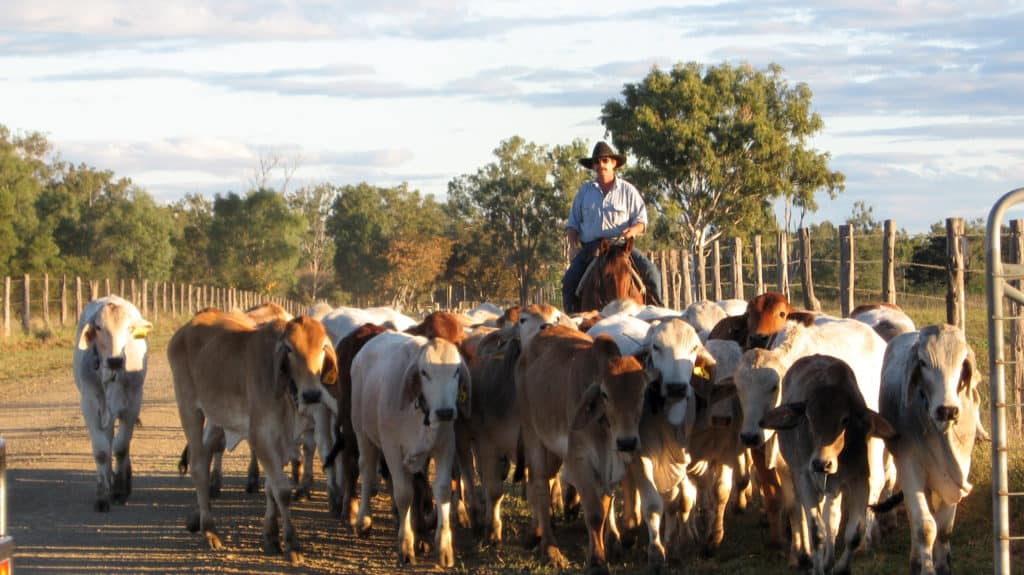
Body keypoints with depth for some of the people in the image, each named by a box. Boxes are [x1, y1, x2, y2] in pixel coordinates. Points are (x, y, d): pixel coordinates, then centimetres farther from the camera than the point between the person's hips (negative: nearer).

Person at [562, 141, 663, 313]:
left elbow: (641, 220, 6)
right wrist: (573, 246, -2)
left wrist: (633, 230, -18)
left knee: (651, 273, -22)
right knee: (569, 280, -19)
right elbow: (573, 223, 15)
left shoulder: (627, 190, 8)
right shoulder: (584, 191, 13)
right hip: (590, 246, 1)